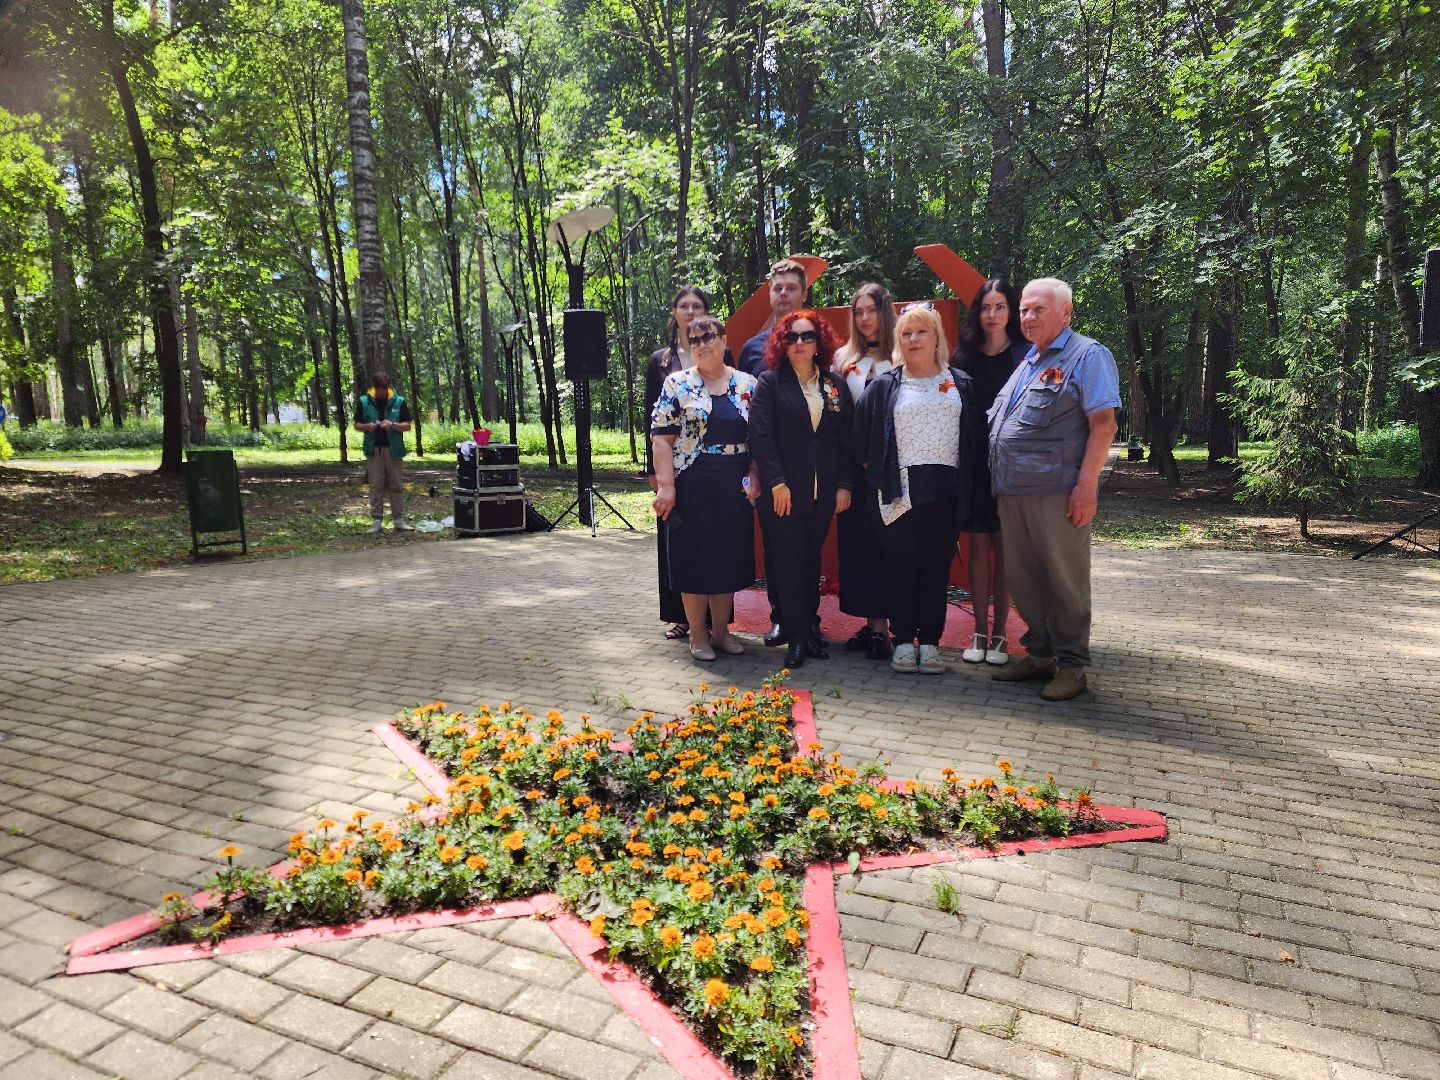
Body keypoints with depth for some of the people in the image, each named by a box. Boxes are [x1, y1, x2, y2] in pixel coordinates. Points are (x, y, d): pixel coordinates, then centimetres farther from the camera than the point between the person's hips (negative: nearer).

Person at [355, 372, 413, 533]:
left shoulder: (399, 402, 3)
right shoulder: (364, 401, 5)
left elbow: (407, 426, 3)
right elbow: (356, 425, 11)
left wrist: (393, 425, -15)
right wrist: (367, 426, -10)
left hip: (394, 449, 0)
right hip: (373, 449, 0)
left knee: (397, 485, 3)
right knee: (376, 486, 2)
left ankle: (398, 520, 9)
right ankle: (377, 521, 7)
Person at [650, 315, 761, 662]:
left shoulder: (747, 384, 8)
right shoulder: (677, 384, 0)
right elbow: (661, 437, -5)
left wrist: (754, 477, -2)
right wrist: (666, 485, -13)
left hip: (734, 488, 3)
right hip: (692, 486, -3)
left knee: (729, 559, 9)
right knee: (695, 558, 3)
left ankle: (721, 630, 23)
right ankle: (697, 634, 17)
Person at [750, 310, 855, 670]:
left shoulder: (835, 385, 11)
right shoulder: (770, 383, 1)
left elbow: (848, 439, 8)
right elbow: (760, 435, -8)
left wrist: (845, 485, 1)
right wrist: (776, 483, -15)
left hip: (824, 492, 3)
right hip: (783, 492, -3)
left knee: (811, 562, 12)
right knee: (788, 563, 0)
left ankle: (809, 628, 22)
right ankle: (796, 637, 7)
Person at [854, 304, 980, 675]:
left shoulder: (960, 384, 11)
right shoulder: (883, 387, 7)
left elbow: (974, 436, 13)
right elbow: (863, 439, 8)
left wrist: (966, 479, 7)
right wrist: (878, 473, 4)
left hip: (946, 490, 1)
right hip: (901, 491, -1)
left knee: (937, 567, 5)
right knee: (900, 567, 2)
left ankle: (930, 641, 12)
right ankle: (903, 640, 12)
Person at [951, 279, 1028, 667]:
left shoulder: (1026, 355, 1)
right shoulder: (964, 356, 7)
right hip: (973, 462, 2)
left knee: (1003, 548, 4)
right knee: (978, 546, 5)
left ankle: (999, 634, 12)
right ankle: (980, 632, 12)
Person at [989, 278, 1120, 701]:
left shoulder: (1087, 356, -3)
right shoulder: (1025, 362, 21)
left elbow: (1103, 424, -11)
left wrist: (1086, 484, -19)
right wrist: (998, 482, 15)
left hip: (1058, 492, -8)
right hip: (1012, 492, 8)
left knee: (1065, 581, 1)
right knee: (1023, 578, 13)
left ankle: (1071, 665, 12)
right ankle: (1040, 654, 26)